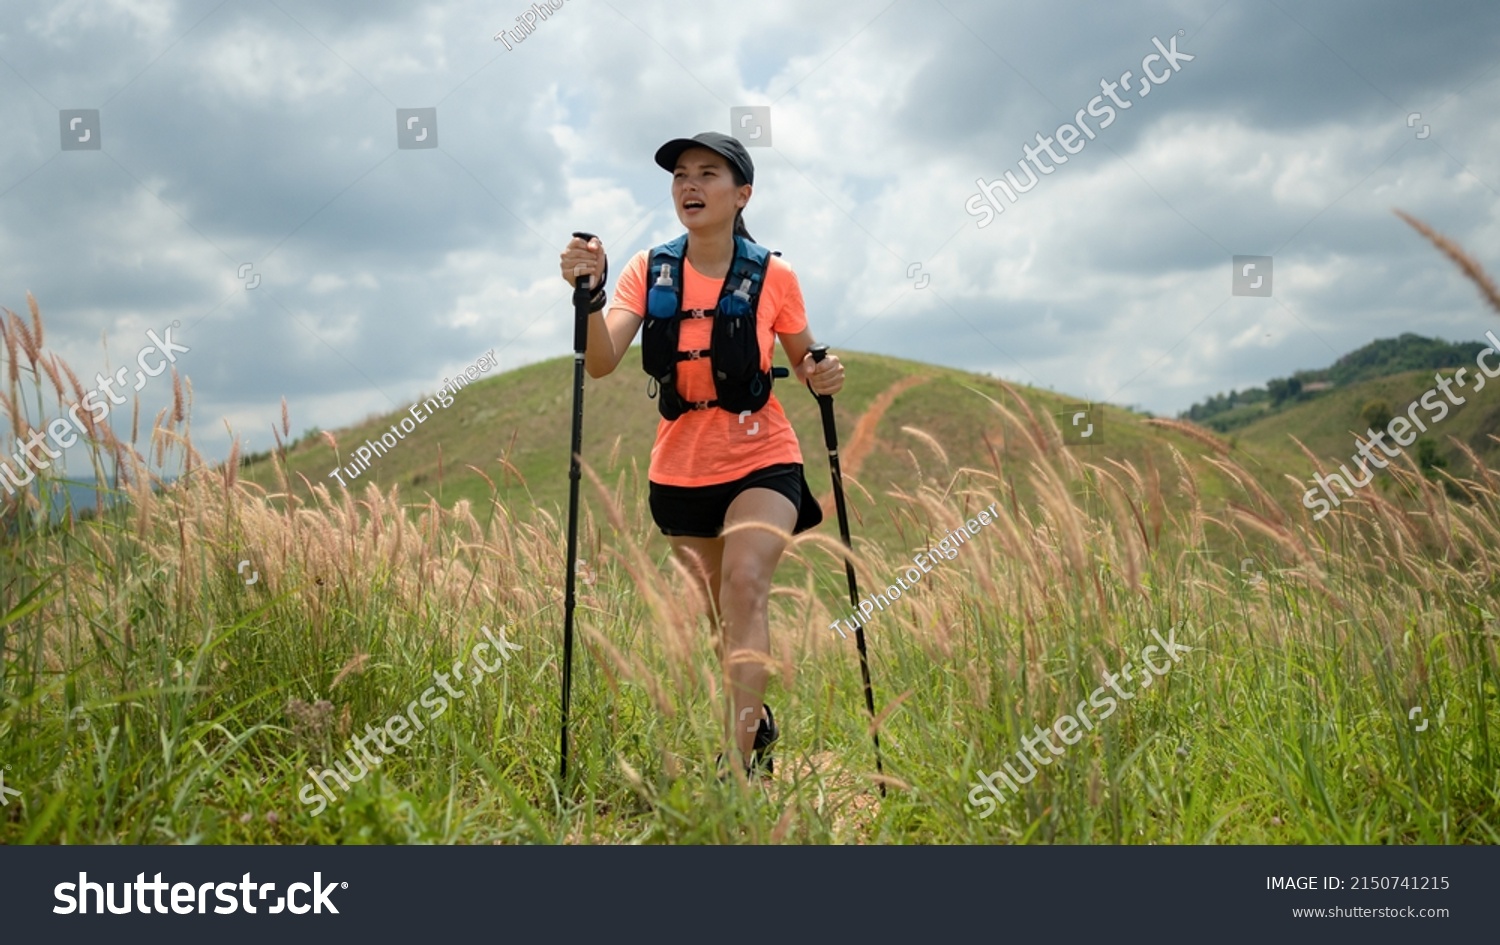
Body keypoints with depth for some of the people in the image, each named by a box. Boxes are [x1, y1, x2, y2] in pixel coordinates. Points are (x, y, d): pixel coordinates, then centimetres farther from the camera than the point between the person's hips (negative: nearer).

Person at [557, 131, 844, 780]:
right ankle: (757, 722, 41)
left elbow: (804, 364, 7)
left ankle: (738, 759, -30)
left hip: (761, 462, -3)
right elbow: (601, 363, -17)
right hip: (680, 472, 3)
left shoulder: (773, 277, -7)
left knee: (745, 578, -28)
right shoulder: (649, 271, -4)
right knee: (723, 617, 14)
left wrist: (822, 377, -16)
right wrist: (589, 294, -35)